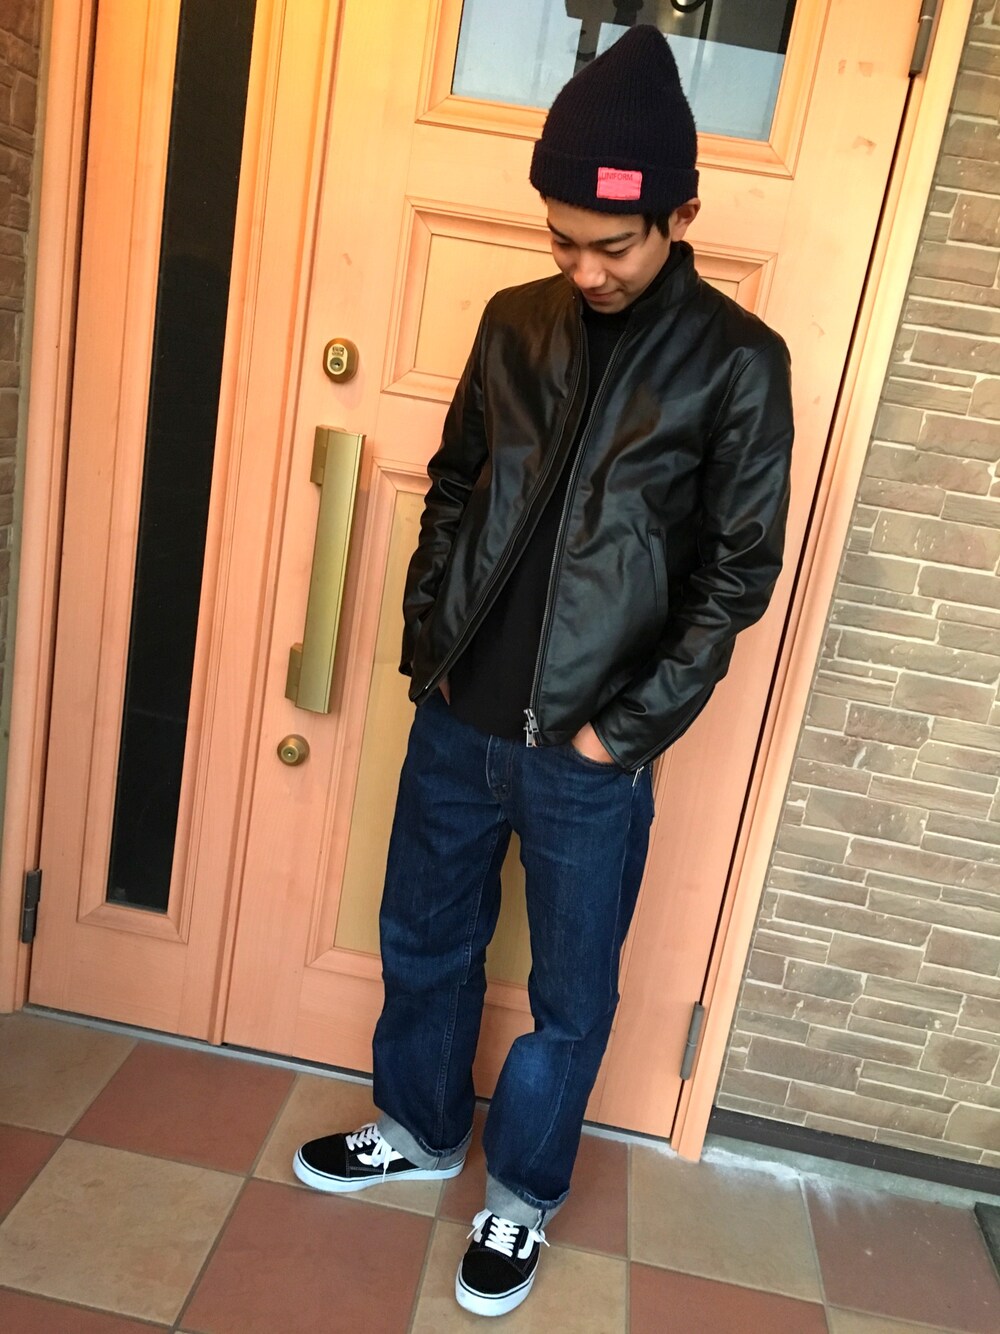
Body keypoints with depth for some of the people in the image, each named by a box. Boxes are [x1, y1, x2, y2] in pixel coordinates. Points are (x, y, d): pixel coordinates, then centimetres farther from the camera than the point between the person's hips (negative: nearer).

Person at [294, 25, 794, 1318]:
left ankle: (521, 1193, 40)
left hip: (589, 754, -4)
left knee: (569, 995, 13)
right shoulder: (517, 323, 3)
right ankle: (421, 1130, 48)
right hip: (457, 721, 4)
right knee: (424, 941, 21)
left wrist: (630, 728, -10)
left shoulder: (737, 362, -9)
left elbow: (739, 570, -8)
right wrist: (425, 644, 3)